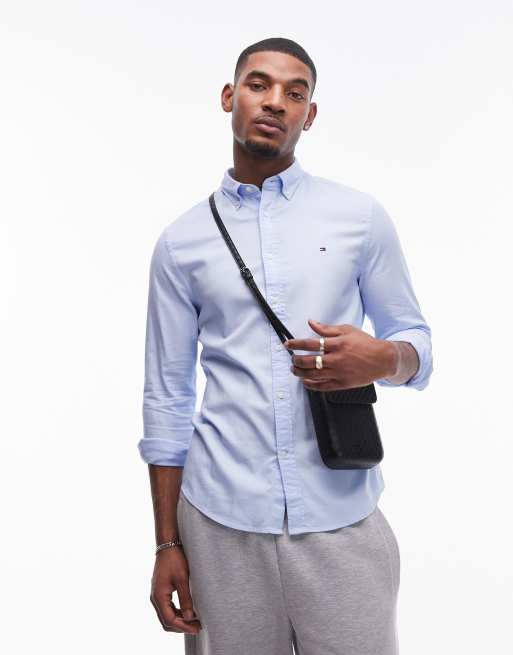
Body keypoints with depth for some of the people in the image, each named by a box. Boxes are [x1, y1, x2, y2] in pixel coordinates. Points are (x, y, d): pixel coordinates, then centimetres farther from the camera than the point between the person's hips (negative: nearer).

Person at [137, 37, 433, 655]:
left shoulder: (362, 216, 3)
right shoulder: (180, 242, 4)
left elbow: (419, 344, 8)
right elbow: (166, 399, 6)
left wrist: (382, 359, -16)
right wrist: (167, 542, 5)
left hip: (342, 517, 0)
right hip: (220, 520, 1)